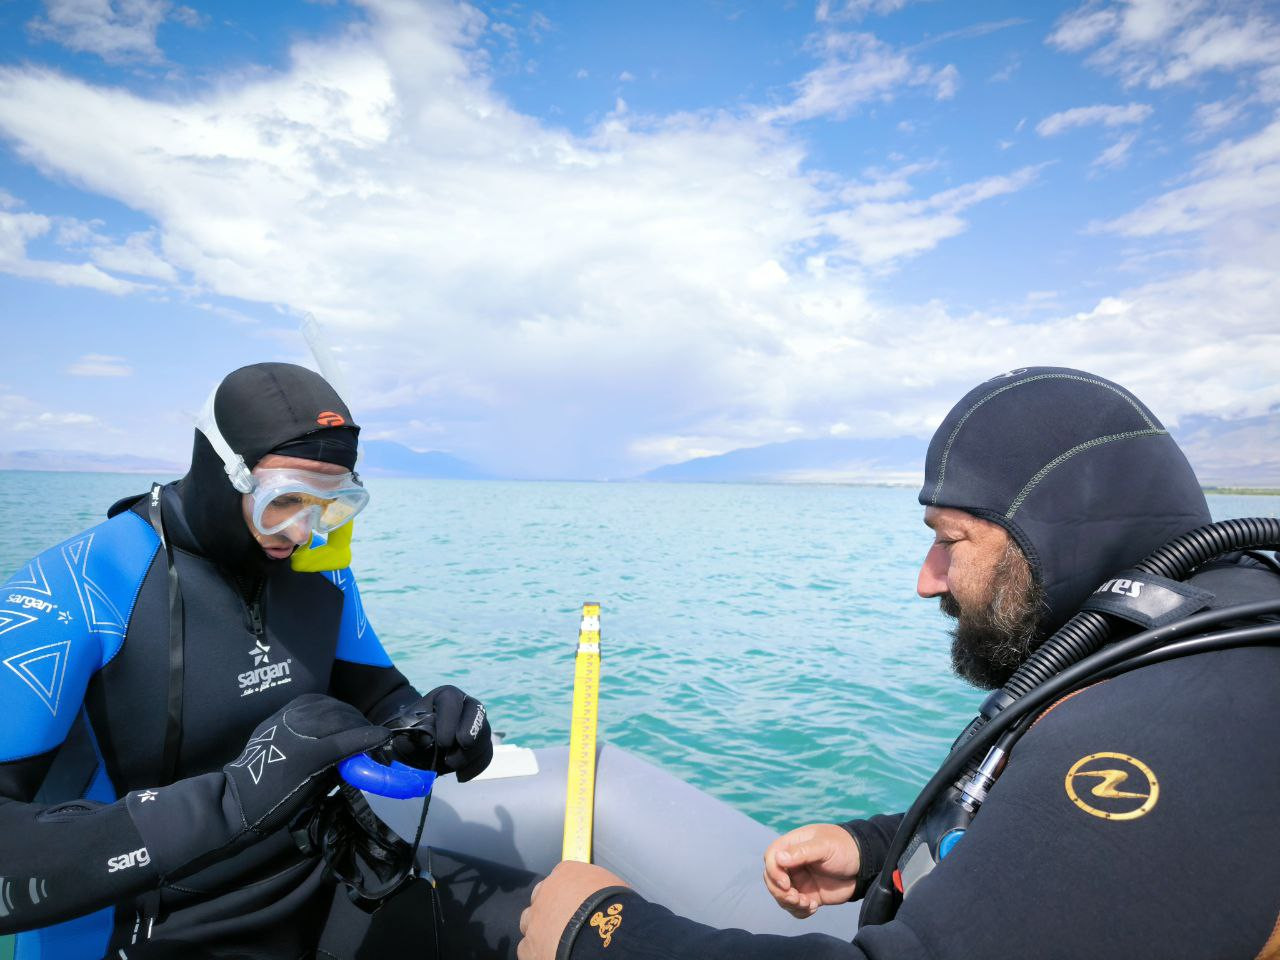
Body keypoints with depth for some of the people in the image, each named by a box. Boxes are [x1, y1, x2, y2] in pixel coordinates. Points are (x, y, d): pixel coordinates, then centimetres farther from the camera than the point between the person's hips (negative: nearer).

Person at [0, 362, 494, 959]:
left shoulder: (320, 570, -4)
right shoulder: (75, 591, -19)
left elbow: (376, 693, 5)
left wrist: (430, 728, -16)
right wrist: (229, 802, -36)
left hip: (316, 884, 4)